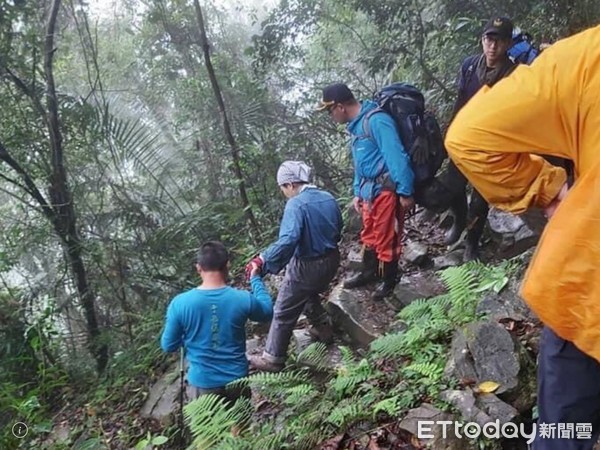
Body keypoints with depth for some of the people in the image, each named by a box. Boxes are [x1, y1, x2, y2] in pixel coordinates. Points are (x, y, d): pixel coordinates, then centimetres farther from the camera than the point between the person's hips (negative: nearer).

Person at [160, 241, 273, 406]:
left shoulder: (180, 303, -19)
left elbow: (168, 346, -5)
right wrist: (256, 279, 15)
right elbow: (267, 312, 5)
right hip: (237, 381, 1)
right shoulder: (243, 299, -17)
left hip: (202, 384, 0)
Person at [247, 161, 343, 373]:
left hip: (306, 266, -8)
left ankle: (272, 358, 19)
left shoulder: (296, 204, -23)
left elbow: (287, 241, -36)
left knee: (284, 313, 7)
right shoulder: (329, 198, 1)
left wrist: (262, 260, -29)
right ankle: (323, 329, 47)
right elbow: (337, 230, 14)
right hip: (331, 261, 8)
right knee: (310, 295, 35)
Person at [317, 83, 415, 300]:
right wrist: (357, 192, 17)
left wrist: (405, 191, -22)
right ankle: (369, 272, 40)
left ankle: (389, 280, 23)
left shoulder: (376, 120, -19)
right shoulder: (355, 126, 12)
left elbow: (396, 156, -22)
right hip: (368, 190, 9)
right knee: (369, 234, 21)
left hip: (386, 189, -9)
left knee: (386, 238, 5)